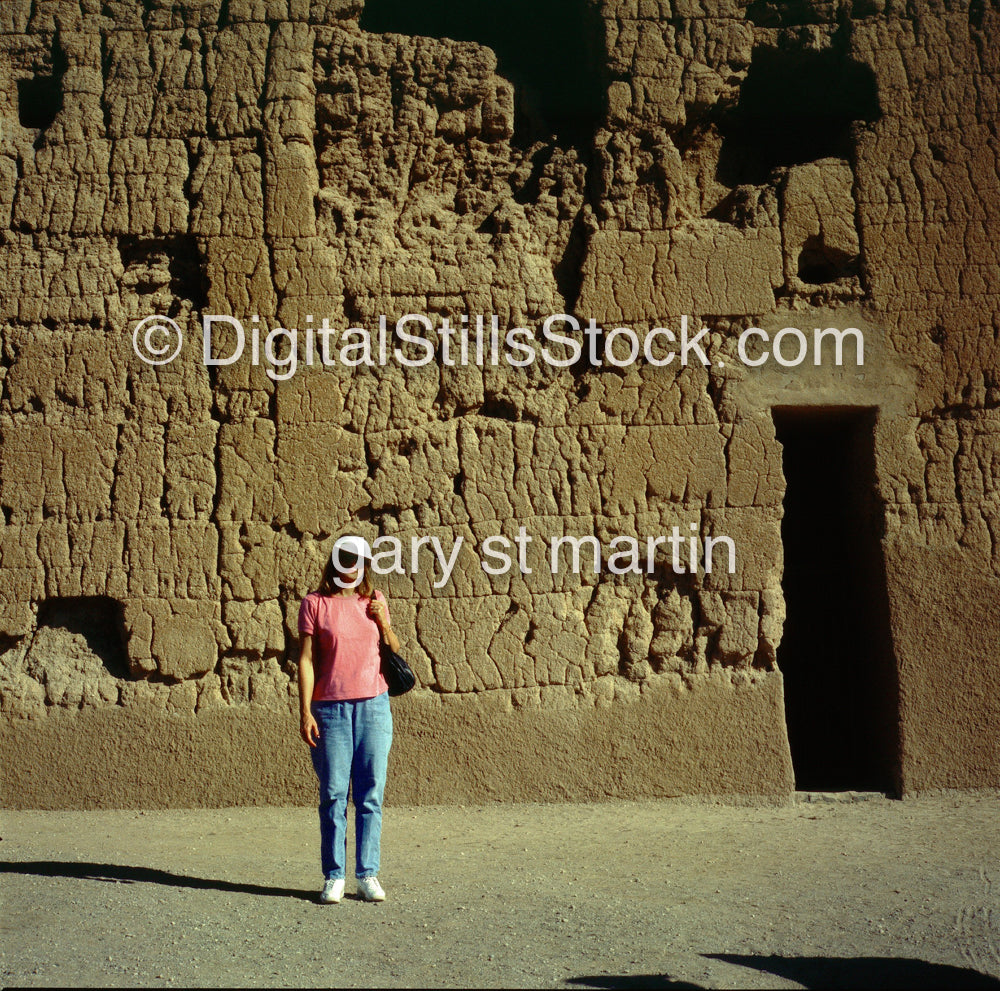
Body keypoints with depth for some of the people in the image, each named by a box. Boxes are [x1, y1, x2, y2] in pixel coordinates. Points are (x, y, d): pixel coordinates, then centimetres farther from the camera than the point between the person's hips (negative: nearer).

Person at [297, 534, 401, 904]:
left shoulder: (375, 601, 11)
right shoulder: (315, 603, 2)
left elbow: (395, 654, 17)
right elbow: (306, 659, -1)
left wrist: (383, 623, -1)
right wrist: (305, 712, -8)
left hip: (374, 706, 2)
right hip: (330, 708, -2)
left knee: (370, 794, 2)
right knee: (333, 795, 0)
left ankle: (368, 876, 9)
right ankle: (334, 877, 8)